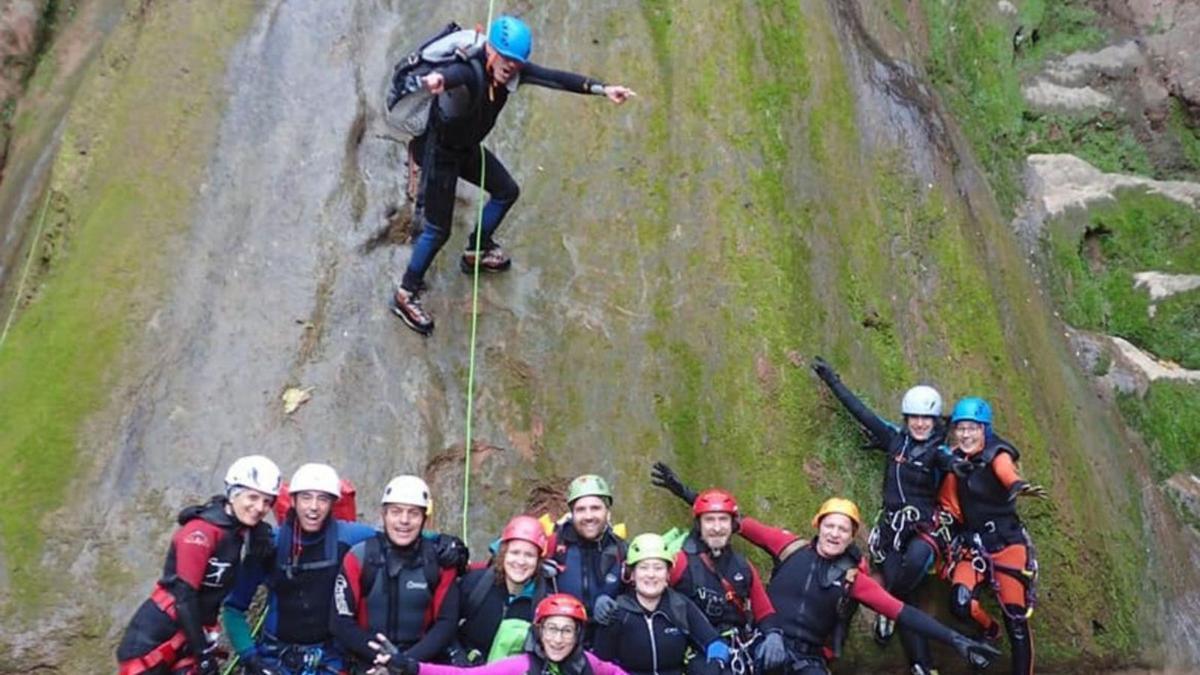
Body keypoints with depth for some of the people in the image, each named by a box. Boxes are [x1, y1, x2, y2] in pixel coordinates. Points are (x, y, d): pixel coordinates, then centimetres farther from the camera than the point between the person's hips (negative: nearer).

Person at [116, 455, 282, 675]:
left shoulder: (236, 531, 4)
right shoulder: (201, 531, -20)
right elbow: (184, 596, -22)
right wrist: (203, 652, -19)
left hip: (190, 635, 8)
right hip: (154, 638, -8)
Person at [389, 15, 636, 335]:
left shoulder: (514, 71, -14)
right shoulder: (470, 71, -36)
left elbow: (557, 78, -11)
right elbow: (453, 74, -59)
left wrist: (602, 89, -15)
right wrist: (437, 79, -83)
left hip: (467, 146, 8)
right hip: (437, 149, -8)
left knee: (506, 191, 21)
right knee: (438, 230, -4)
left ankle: (477, 251, 43)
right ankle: (405, 295, 15)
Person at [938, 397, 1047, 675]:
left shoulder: (997, 455, -14)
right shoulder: (955, 460, 2)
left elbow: (1008, 475, -39)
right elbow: (949, 503, 16)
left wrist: (1020, 486, -58)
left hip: (1006, 542, -4)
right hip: (972, 543, 4)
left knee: (1015, 617, -1)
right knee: (960, 603, -15)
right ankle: (988, 629, 18)